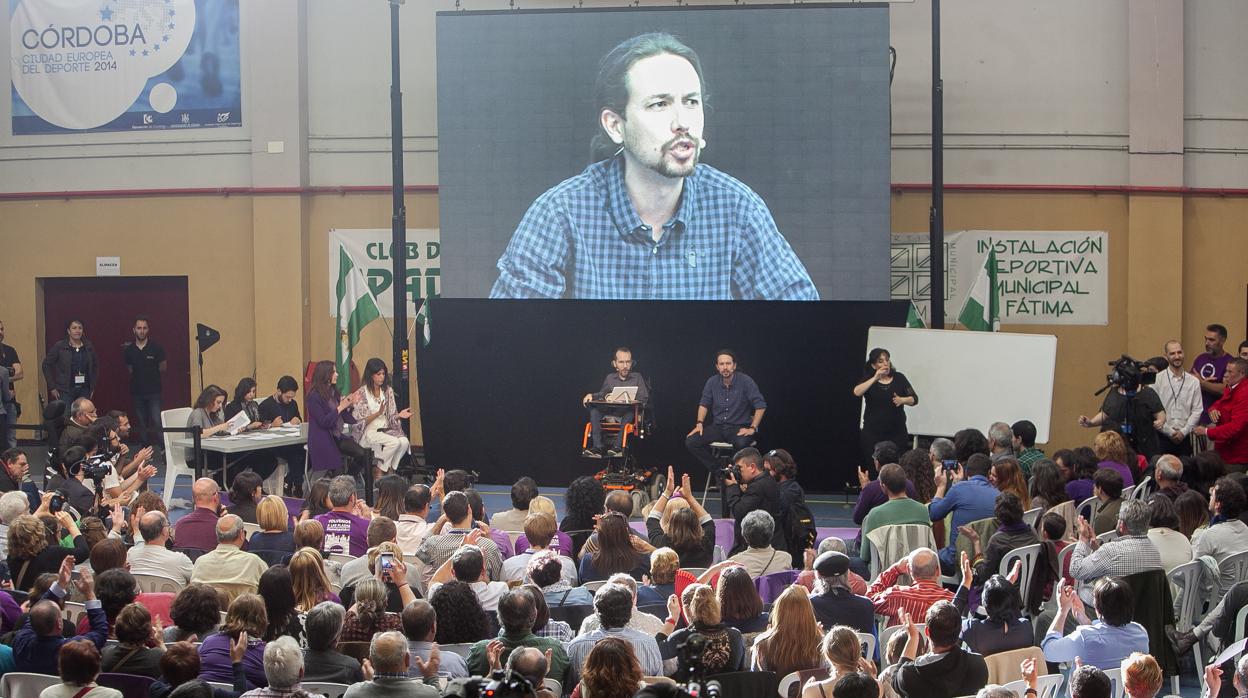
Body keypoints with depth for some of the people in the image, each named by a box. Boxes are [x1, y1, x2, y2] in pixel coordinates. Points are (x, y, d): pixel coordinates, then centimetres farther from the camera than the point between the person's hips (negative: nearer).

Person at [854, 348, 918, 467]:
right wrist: (875, 379, -21)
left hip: (897, 433, 0)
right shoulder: (868, 379, 4)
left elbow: (914, 399, 3)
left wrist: (902, 400, -17)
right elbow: (857, 392, -16)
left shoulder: (899, 378, 6)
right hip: (873, 433, 0)